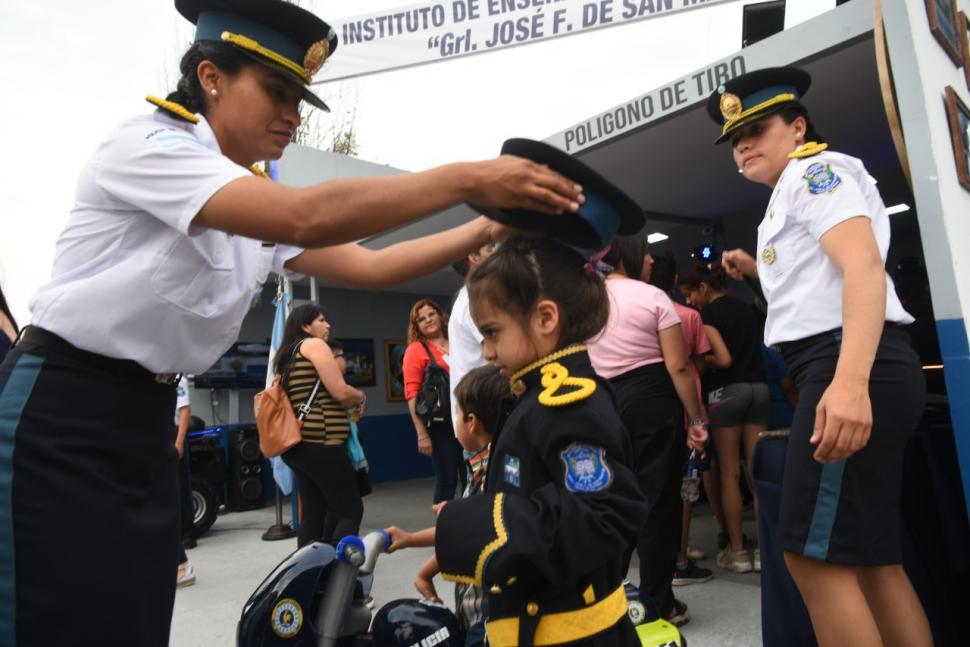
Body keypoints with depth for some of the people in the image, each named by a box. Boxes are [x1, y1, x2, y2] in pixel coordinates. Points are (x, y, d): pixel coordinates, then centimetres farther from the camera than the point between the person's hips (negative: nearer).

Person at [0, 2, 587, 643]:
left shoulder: (264, 209, 7)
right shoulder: (147, 143, -17)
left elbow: (370, 265, 2)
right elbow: (308, 217, -33)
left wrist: (489, 227, -7)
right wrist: (468, 179, -31)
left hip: (148, 423, 8)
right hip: (58, 419, -7)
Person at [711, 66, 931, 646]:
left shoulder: (814, 169, -2)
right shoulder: (794, 192, 28)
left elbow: (864, 265, -21)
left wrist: (849, 380, -34)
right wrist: (761, 271, 26)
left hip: (852, 365, -11)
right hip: (839, 369, 11)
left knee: (815, 555, -10)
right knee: (870, 556, 15)